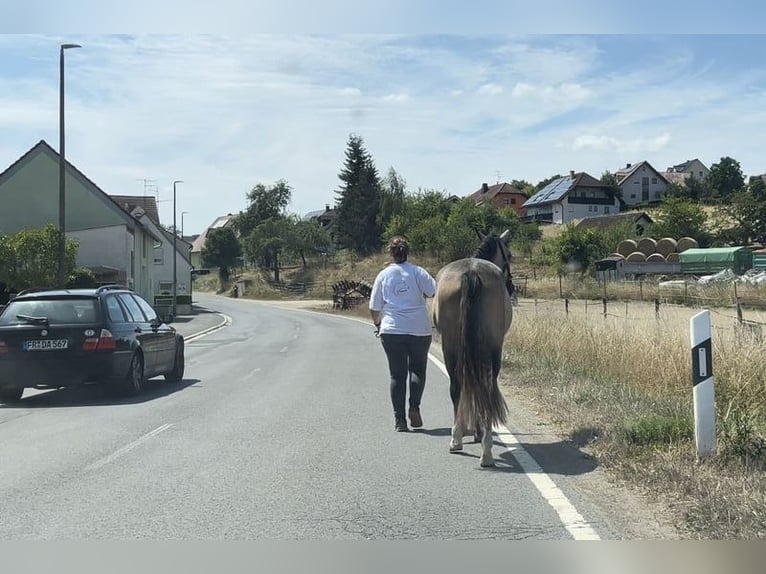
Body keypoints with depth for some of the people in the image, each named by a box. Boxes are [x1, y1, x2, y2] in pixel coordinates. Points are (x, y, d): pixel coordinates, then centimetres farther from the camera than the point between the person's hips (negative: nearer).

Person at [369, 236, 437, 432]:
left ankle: (399, 420, 3)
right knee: (417, 370, 16)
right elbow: (436, 293, -7)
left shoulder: (383, 275, 4)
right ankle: (414, 407, -2)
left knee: (397, 374, 5)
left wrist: (378, 324, 25)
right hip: (420, 329, 0)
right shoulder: (418, 272, 1)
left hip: (392, 330, 1)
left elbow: (374, 308, 7)